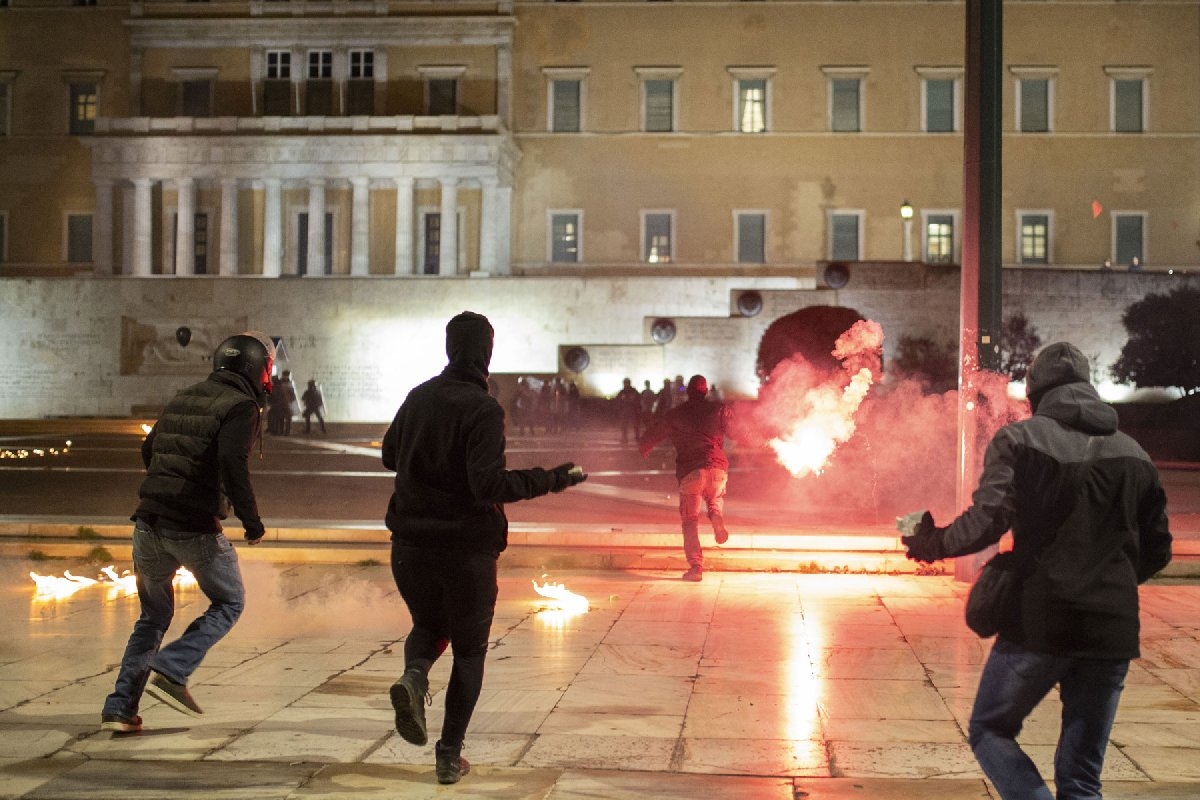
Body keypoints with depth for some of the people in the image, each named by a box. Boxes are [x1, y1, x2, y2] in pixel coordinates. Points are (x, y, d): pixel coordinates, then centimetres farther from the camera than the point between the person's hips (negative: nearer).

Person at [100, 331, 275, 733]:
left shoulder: (183, 398, 16)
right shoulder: (240, 406, -8)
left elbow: (148, 450, 22)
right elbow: (233, 462, -22)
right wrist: (251, 520, -14)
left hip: (149, 523, 7)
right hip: (196, 529, -7)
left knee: (153, 616, 19)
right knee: (229, 603, 15)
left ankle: (120, 707, 12)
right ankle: (171, 670, -3)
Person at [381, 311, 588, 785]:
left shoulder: (419, 397, 3)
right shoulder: (483, 408, -15)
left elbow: (389, 455, 18)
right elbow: (488, 483, -23)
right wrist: (548, 480, -17)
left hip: (411, 543, 5)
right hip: (467, 548, -4)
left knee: (428, 625, 25)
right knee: (469, 650, 11)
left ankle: (413, 676, -8)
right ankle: (450, 755, 8)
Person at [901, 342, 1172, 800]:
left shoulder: (1020, 439, -3)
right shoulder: (1133, 454, 12)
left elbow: (988, 519, -15)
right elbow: (1156, 550, 14)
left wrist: (934, 545, 1)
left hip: (1039, 623, -4)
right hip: (1113, 630, 4)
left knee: (989, 731, 14)